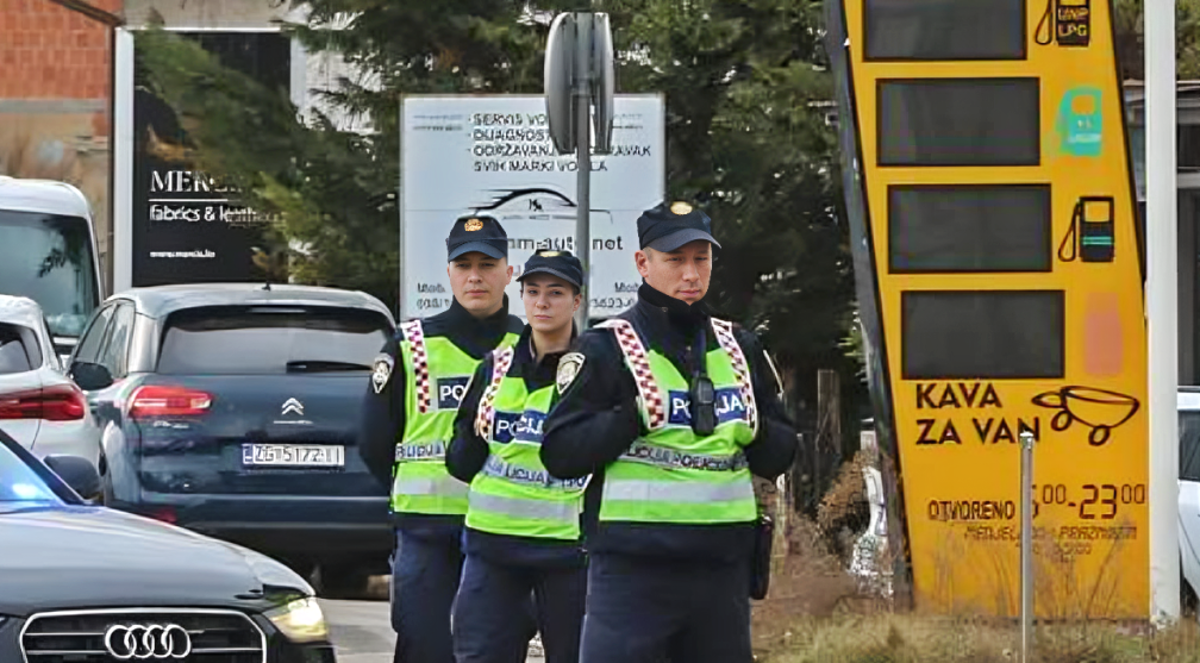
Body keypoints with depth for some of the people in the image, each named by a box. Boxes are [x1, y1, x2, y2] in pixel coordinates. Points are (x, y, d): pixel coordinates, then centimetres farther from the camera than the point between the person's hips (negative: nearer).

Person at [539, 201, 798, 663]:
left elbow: (779, 455, 18)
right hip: (632, 567, -5)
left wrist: (757, 432, -3)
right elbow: (559, 454, -7)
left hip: (723, 564, 5)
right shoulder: (604, 349, 0)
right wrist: (629, 420, -18)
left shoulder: (739, 348, 15)